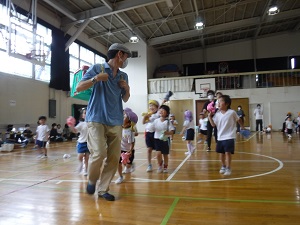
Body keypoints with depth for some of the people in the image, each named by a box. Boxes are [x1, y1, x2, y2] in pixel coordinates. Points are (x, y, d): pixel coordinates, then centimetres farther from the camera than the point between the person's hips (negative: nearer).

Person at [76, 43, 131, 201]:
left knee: (114, 158, 1)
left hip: (115, 122, 5)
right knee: (99, 153, -16)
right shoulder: (97, 68, 1)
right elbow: (78, 88, -1)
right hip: (97, 119, -5)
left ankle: (103, 189, 17)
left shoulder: (123, 76, 15)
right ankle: (92, 180, 14)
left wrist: (127, 89, 2)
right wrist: (95, 79, -16)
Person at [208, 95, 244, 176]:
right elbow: (213, 124, 0)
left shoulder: (232, 112, -8)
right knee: (221, 153, 13)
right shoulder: (217, 114, 1)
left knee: (228, 152, -8)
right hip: (220, 137, 4)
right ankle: (223, 166, 33)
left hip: (229, 137, -4)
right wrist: (210, 116, -9)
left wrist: (242, 127, 11)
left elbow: (239, 119, 7)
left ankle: (228, 168, 6)